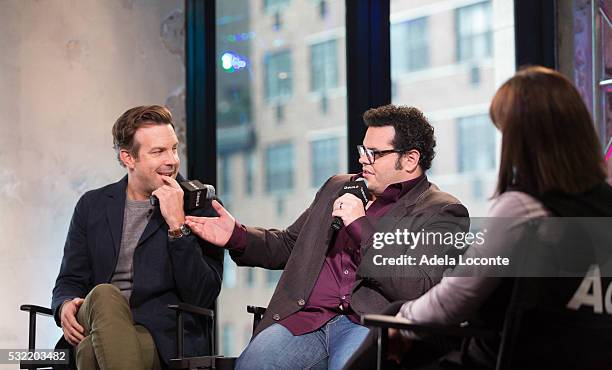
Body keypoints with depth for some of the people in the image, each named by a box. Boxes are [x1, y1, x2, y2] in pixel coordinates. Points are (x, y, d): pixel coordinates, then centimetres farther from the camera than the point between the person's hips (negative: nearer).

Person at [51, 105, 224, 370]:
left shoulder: (199, 206, 6)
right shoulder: (92, 205, 17)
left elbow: (202, 298, -3)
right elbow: (70, 281, 18)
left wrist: (177, 224, -11)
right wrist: (65, 307, -8)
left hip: (164, 337, -4)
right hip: (95, 325, 4)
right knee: (104, 294, -33)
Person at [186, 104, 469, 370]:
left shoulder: (442, 213, 5)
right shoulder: (339, 188, 26)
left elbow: (418, 290, -9)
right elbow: (288, 245, 31)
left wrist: (361, 227, -10)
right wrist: (237, 236, 12)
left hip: (370, 324, -5)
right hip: (305, 318, 5)